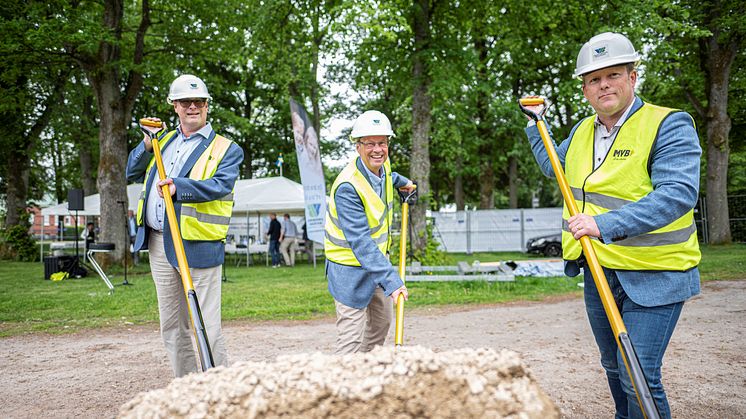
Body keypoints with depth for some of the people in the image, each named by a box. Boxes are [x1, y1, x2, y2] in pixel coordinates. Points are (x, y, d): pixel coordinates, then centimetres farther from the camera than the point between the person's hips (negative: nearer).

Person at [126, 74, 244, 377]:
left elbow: (220, 186, -17)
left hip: (198, 248, -6)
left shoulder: (226, 149, 0)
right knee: (172, 328, 14)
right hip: (159, 246, 7)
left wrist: (179, 187, -31)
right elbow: (132, 173, 20)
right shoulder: (164, 141, 19)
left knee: (206, 330, -7)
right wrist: (148, 143, 5)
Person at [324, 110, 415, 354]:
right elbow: (360, 242, -37)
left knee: (382, 322, 22)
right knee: (352, 338, -9)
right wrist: (390, 280, -43)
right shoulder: (347, 187, -31)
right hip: (351, 268, -9)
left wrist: (401, 181, 28)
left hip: (378, 258, 9)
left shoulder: (382, 164, -5)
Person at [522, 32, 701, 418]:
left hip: (653, 276, -7)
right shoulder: (582, 131, 8)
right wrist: (534, 121, 25)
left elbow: (678, 193, -30)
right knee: (614, 367, 21)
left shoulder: (670, 125, -14)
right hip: (598, 271, 7)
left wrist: (606, 224, -40)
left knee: (639, 378, -10)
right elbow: (552, 166, 30)